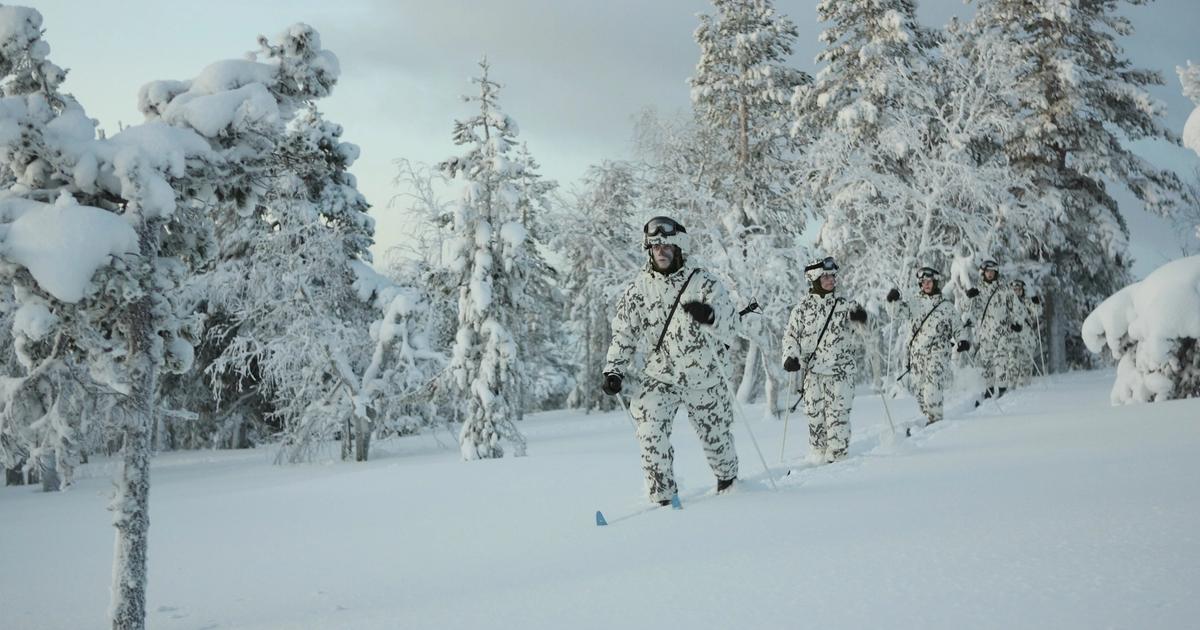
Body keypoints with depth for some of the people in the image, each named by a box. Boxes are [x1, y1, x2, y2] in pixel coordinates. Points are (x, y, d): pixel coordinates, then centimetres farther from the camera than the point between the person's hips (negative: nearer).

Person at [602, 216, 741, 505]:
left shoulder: (703, 282, -9)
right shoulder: (639, 287, -1)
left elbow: (730, 327, -16)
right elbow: (623, 332, 9)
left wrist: (709, 315, -37)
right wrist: (614, 370, -2)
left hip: (704, 376, -1)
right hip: (660, 375, 1)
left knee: (714, 433, 13)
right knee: (649, 425, -21)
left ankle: (728, 477, 44)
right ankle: (663, 494, -10)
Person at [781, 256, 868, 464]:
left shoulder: (845, 305, 8)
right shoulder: (803, 307, 6)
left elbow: (857, 338, 8)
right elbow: (790, 335, 10)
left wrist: (860, 321, -13)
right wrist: (790, 357, -6)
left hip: (840, 370, 0)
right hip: (812, 371, 1)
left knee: (838, 414, -7)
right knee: (815, 414, 2)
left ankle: (838, 455, -2)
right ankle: (818, 456, 11)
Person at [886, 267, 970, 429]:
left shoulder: (946, 306, 10)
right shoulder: (914, 302, 12)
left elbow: (952, 329, 14)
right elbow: (898, 310, -4)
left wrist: (959, 342, -4)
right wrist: (893, 300, -25)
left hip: (938, 351, -3)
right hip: (916, 352, 3)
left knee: (933, 385, -18)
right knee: (916, 387, 3)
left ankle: (935, 419, -9)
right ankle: (929, 416, 18)